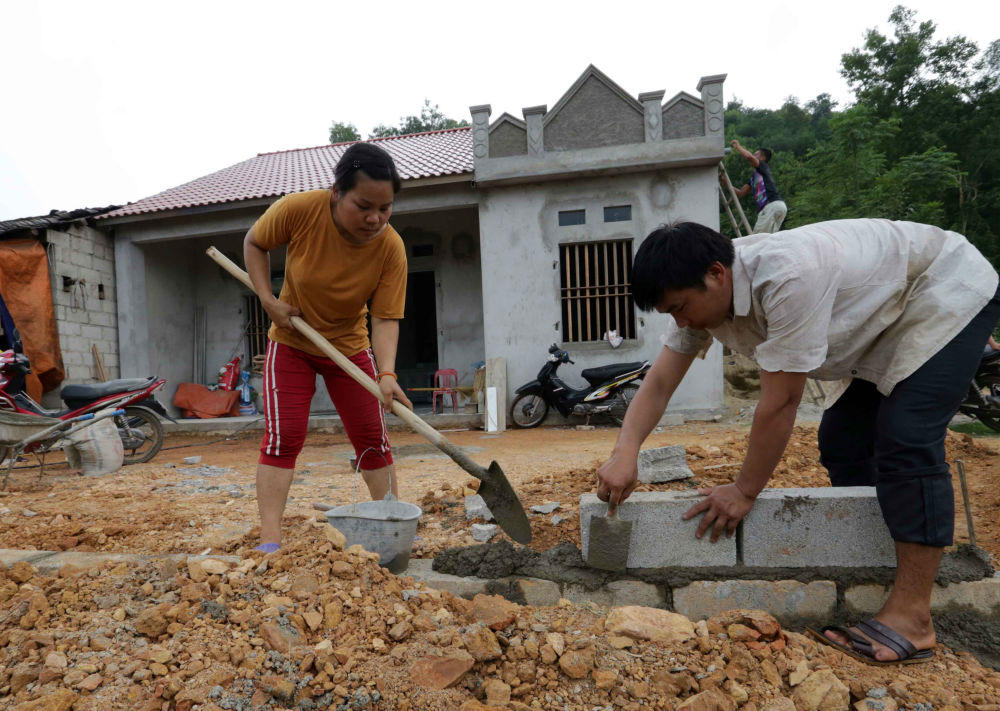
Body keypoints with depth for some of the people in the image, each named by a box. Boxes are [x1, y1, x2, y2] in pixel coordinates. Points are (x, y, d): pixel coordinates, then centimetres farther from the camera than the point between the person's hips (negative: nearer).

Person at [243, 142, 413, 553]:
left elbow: (385, 318, -24)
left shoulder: (391, 248, -23)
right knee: (283, 436, -9)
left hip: (349, 346, 1)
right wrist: (268, 299, -16)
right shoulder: (299, 210, -24)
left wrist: (386, 373, -39)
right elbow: (254, 243, -5)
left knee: (372, 438, 3)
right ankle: (269, 541, -6)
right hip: (291, 341, -1)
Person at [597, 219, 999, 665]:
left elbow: (781, 402, -34)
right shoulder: (700, 291, -13)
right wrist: (625, 453, -29)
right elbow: (658, 384, -14)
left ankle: (912, 616, -16)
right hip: (887, 317, 8)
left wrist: (744, 492, -24)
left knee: (905, 437, -21)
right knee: (842, 436, 2)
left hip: (950, 294, -8)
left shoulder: (788, 277, -40)